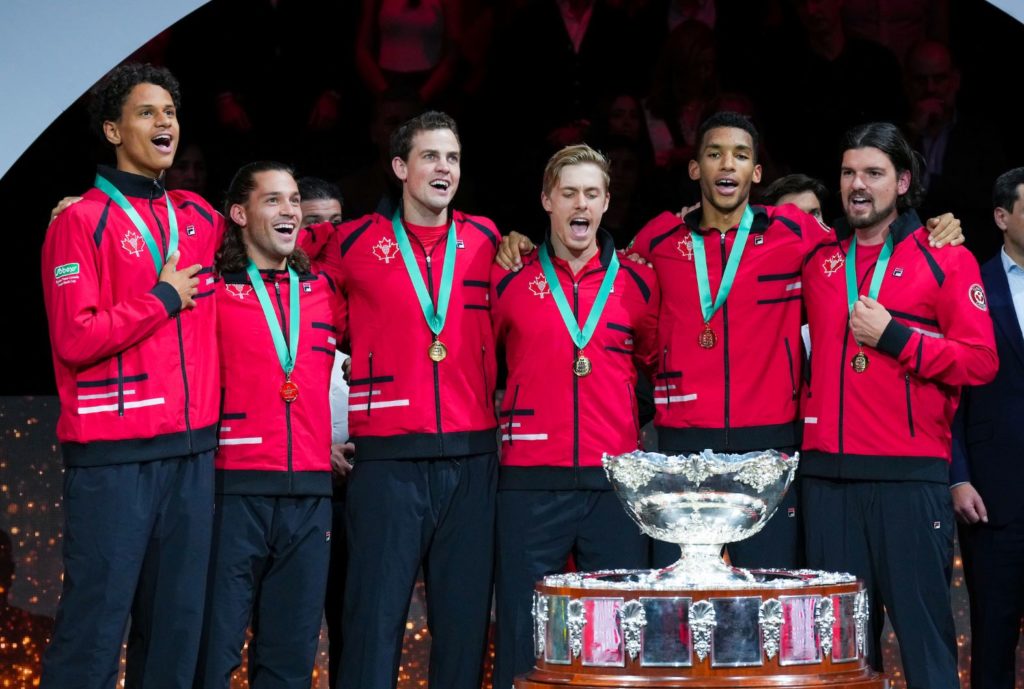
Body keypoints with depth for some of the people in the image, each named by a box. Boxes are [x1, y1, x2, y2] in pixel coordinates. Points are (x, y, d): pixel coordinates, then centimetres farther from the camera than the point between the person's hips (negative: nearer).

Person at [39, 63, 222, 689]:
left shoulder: (201, 218, 13)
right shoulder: (81, 221, -4)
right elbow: (75, 340, -14)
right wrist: (163, 298, -7)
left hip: (193, 452, 6)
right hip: (113, 457, -6)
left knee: (176, 626, 9)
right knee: (96, 625, -5)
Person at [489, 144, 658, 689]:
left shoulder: (637, 284, 8)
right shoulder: (510, 281, 5)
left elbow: (658, 363, 22)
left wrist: (650, 432, 12)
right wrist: (499, 424, 10)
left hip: (615, 482, 1)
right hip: (531, 482, -1)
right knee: (521, 638, 1)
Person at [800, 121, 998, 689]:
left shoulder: (945, 258, 3)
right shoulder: (817, 259, 13)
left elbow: (980, 362, -4)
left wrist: (894, 337, -11)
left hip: (911, 476, -4)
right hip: (827, 476, 4)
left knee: (922, 621, -5)